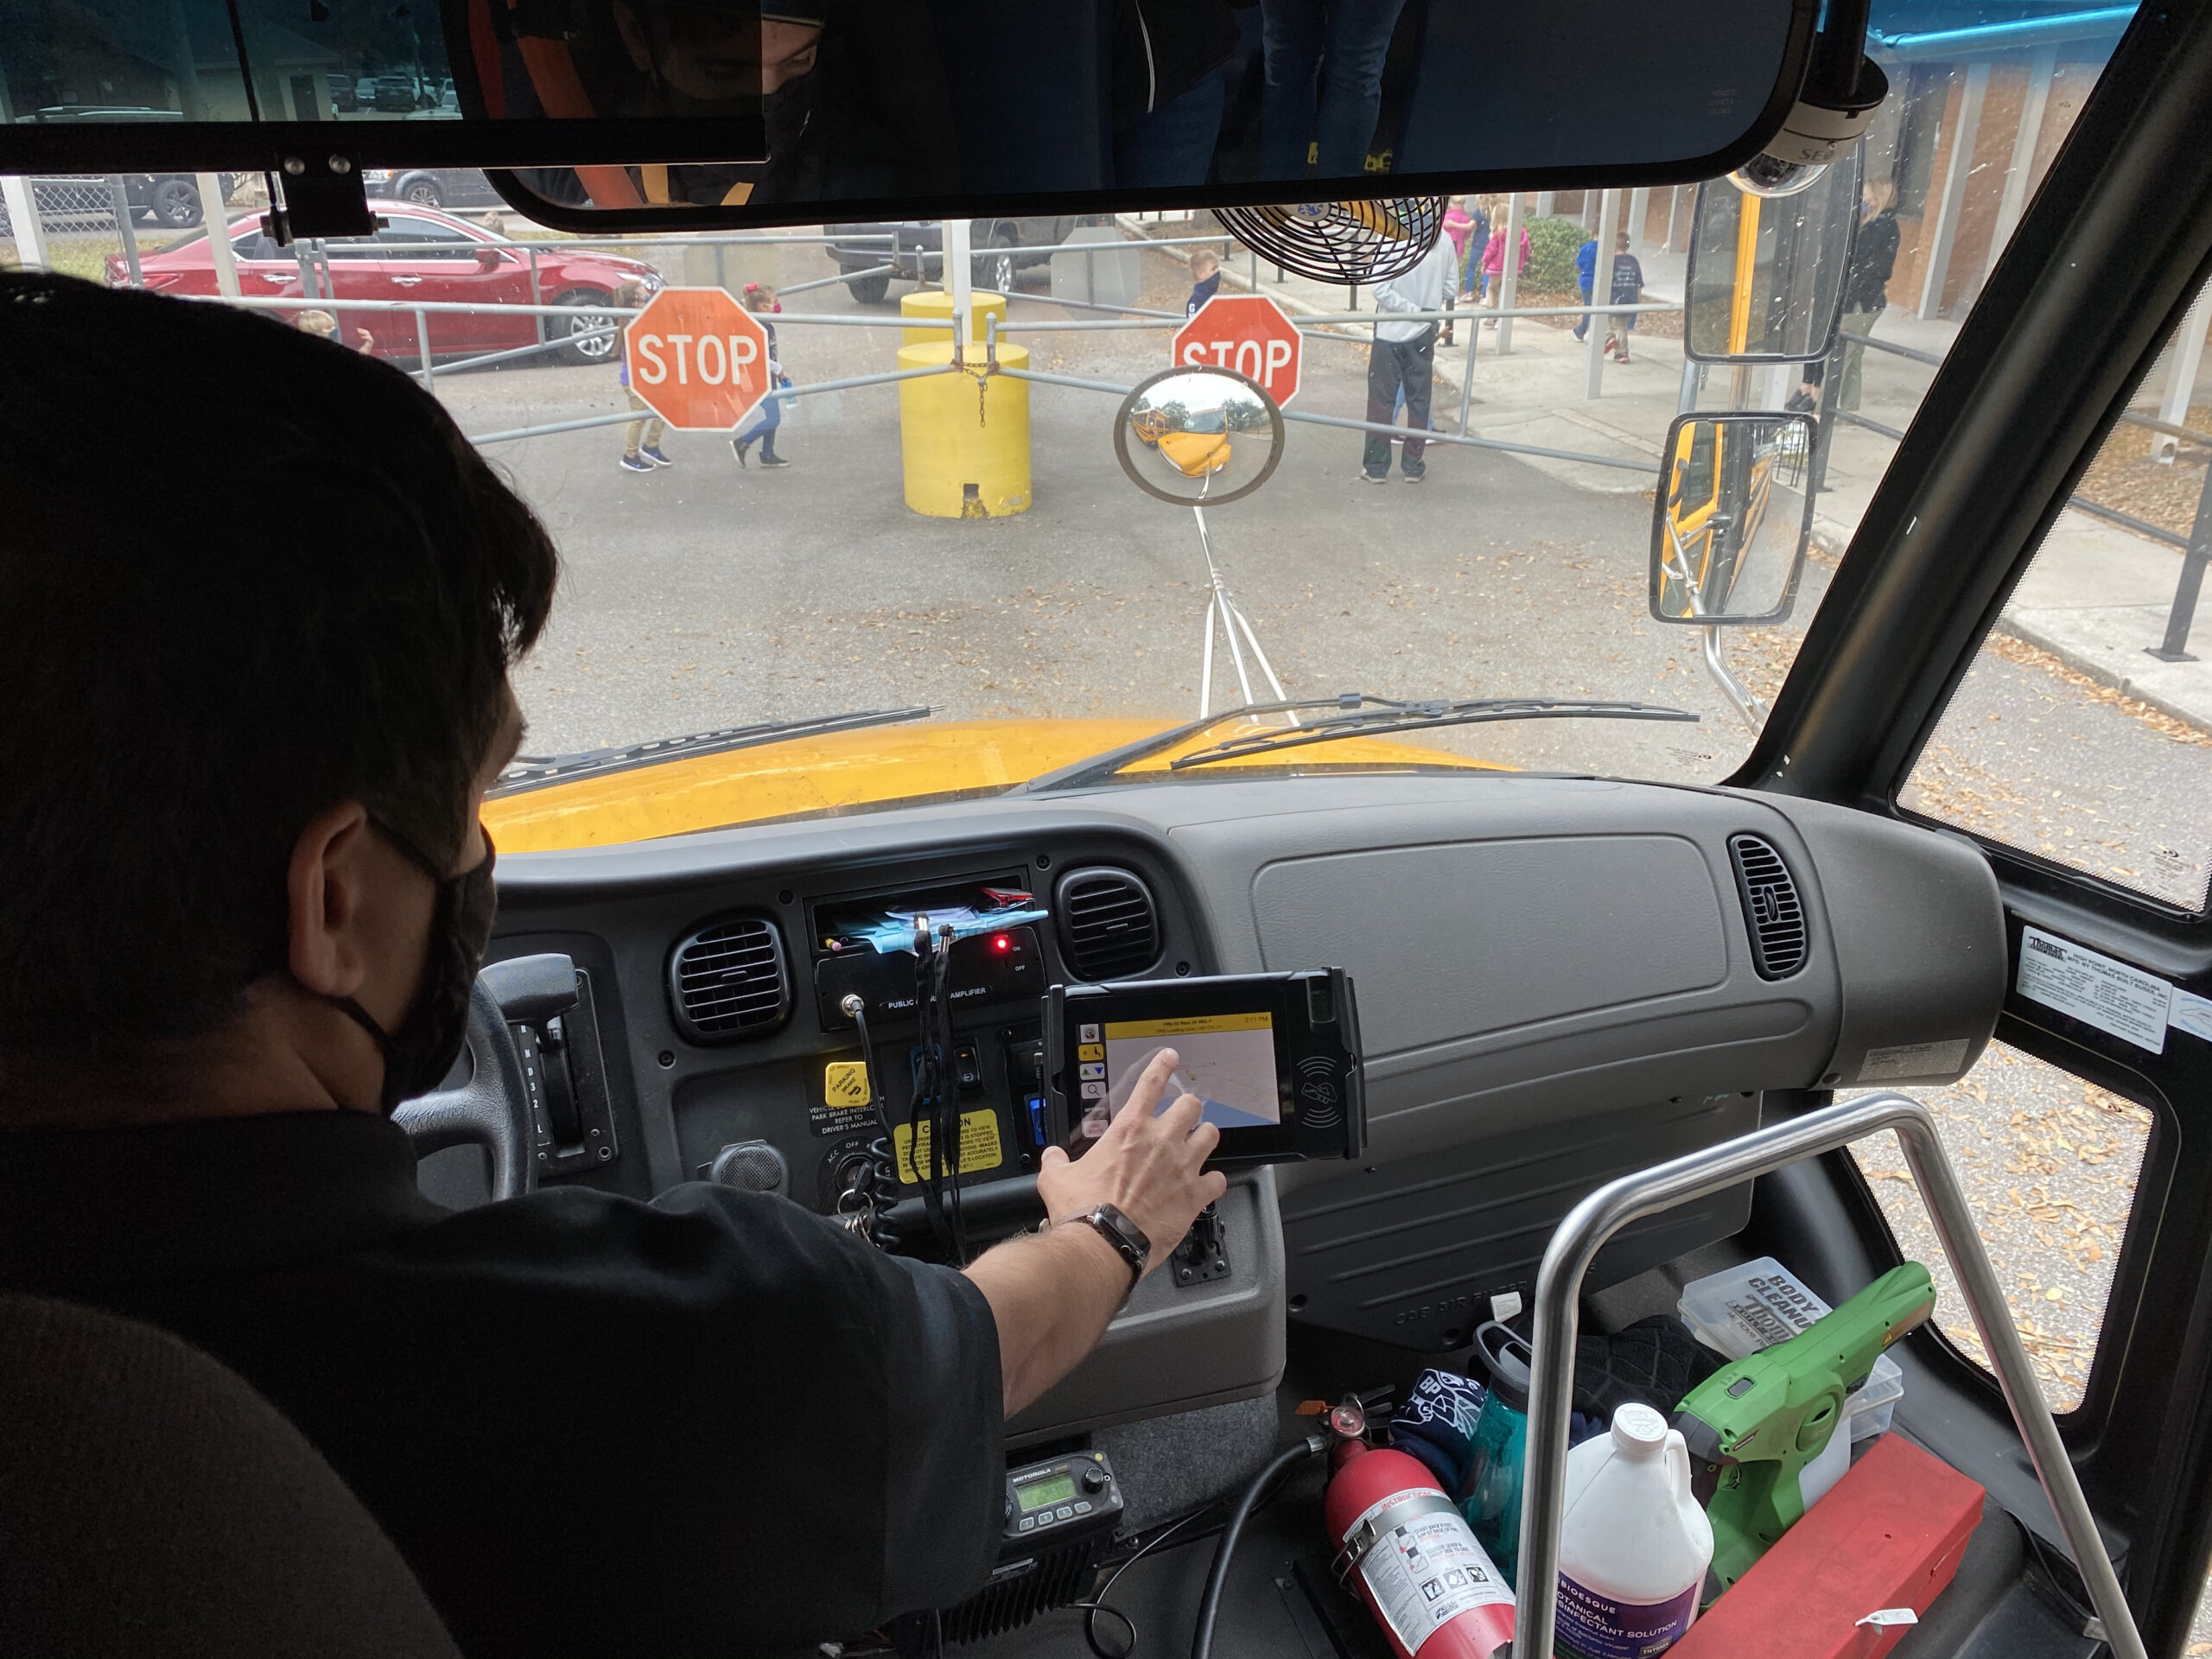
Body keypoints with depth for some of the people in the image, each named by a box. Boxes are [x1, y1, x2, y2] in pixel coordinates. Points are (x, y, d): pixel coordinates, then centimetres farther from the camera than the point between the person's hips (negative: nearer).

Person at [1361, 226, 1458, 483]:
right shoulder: (1444, 242, -4)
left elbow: (1381, 290, -19)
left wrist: (1416, 310, -13)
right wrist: (1425, 309, 13)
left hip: (1391, 332, -3)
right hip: (1423, 334, 3)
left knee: (1381, 399, 6)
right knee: (1419, 400, 12)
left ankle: (1376, 466, 10)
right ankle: (1413, 466, 17)